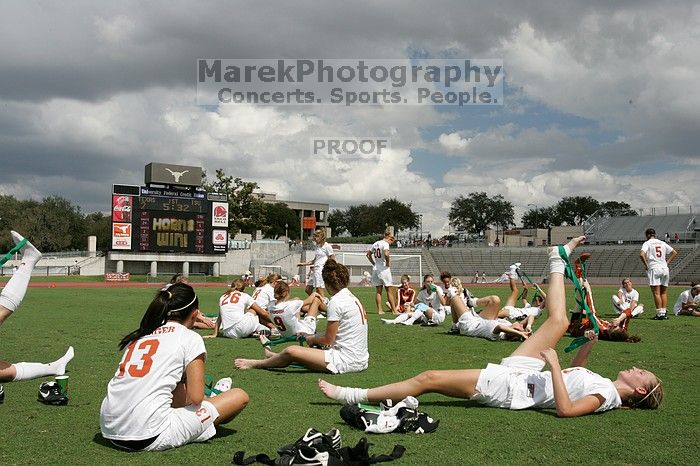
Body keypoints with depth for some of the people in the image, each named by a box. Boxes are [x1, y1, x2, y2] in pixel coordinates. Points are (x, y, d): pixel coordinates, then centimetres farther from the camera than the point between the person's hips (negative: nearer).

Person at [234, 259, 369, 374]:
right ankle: (273, 356, 47)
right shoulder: (353, 298, 14)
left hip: (347, 361, -9)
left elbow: (328, 340, -11)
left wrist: (311, 339, 8)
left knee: (291, 351, -5)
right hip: (361, 359, 9)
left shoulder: (336, 301, -13)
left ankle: (256, 364, 18)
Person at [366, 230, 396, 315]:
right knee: (389, 290, 0)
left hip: (375, 269, 7)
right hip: (383, 269, -7)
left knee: (378, 291, 10)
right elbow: (386, 254, -28)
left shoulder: (376, 243, 14)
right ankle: (394, 310, 1)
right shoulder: (385, 243, -10)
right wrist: (388, 263, -12)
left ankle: (379, 310, 9)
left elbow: (368, 254, 22)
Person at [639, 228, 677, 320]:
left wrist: (646, 265, -6)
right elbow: (674, 252, 16)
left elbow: (641, 254, -17)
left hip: (654, 268, -5)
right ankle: (664, 312, 10)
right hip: (665, 268, 5)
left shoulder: (647, 243, -1)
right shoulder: (662, 243, 14)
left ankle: (660, 314, -9)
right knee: (664, 292, 12)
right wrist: (667, 262, 14)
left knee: (656, 293, -6)